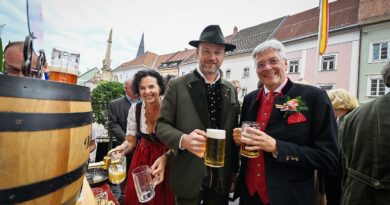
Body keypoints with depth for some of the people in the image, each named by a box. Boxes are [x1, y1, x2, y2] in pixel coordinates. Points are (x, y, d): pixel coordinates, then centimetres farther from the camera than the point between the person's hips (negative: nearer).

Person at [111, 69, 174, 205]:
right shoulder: (135, 109, -11)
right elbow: (130, 141, -4)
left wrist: (164, 158, -35)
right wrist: (122, 148, -26)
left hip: (166, 157, -2)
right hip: (141, 158, 3)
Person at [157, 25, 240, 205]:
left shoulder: (231, 89, 3)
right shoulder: (177, 85, -8)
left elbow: (233, 130, 7)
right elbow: (161, 125, -8)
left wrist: (234, 169, 8)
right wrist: (183, 139, -27)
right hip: (188, 177, -3)